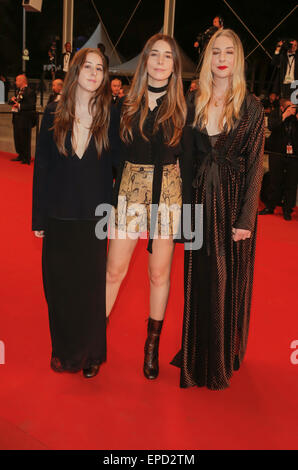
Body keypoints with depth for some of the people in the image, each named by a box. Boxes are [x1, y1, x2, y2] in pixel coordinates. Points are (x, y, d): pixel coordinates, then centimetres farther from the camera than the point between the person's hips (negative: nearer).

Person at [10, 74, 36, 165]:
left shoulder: (29, 92, -13)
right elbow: (11, 102, 23)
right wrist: (12, 100, 0)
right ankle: (21, 155, 27)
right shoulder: (19, 91, 17)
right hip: (17, 118, 9)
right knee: (17, 138, 15)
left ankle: (27, 159, 5)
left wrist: (19, 106, -24)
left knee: (24, 139, -4)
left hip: (25, 119, -9)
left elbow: (32, 106, -22)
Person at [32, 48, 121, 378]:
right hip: (59, 215, 1)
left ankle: (91, 353, 26)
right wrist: (39, 217, 2)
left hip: (94, 215, -1)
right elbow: (41, 166, 3)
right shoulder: (53, 114, 3)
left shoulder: (111, 116, 0)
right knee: (58, 285, 10)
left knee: (92, 285, 7)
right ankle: (63, 350, 30)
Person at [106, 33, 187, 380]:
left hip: (168, 192, 0)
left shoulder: (183, 107, 3)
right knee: (115, 270, 3)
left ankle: (153, 344, 25)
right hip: (130, 189, 1)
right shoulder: (127, 103, 5)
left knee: (159, 273, 8)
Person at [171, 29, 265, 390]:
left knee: (228, 281, 7)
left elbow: (254, 164, -6)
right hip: (200, 200, 3)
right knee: (199, 280, 10)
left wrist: (246, 218, -13)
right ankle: (197, 356, 29)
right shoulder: (195, 103, 6)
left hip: (233, 200, -3)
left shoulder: (250, 107, -3)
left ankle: (223, 360, 27)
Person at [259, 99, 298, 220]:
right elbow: (271, 127, -19)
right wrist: (285, 115, -18)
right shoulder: (275, 114, 2)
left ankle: (287, 210, 14)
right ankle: (270, 207, 21)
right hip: (277, 154, -1)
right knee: (274, 182, 8)